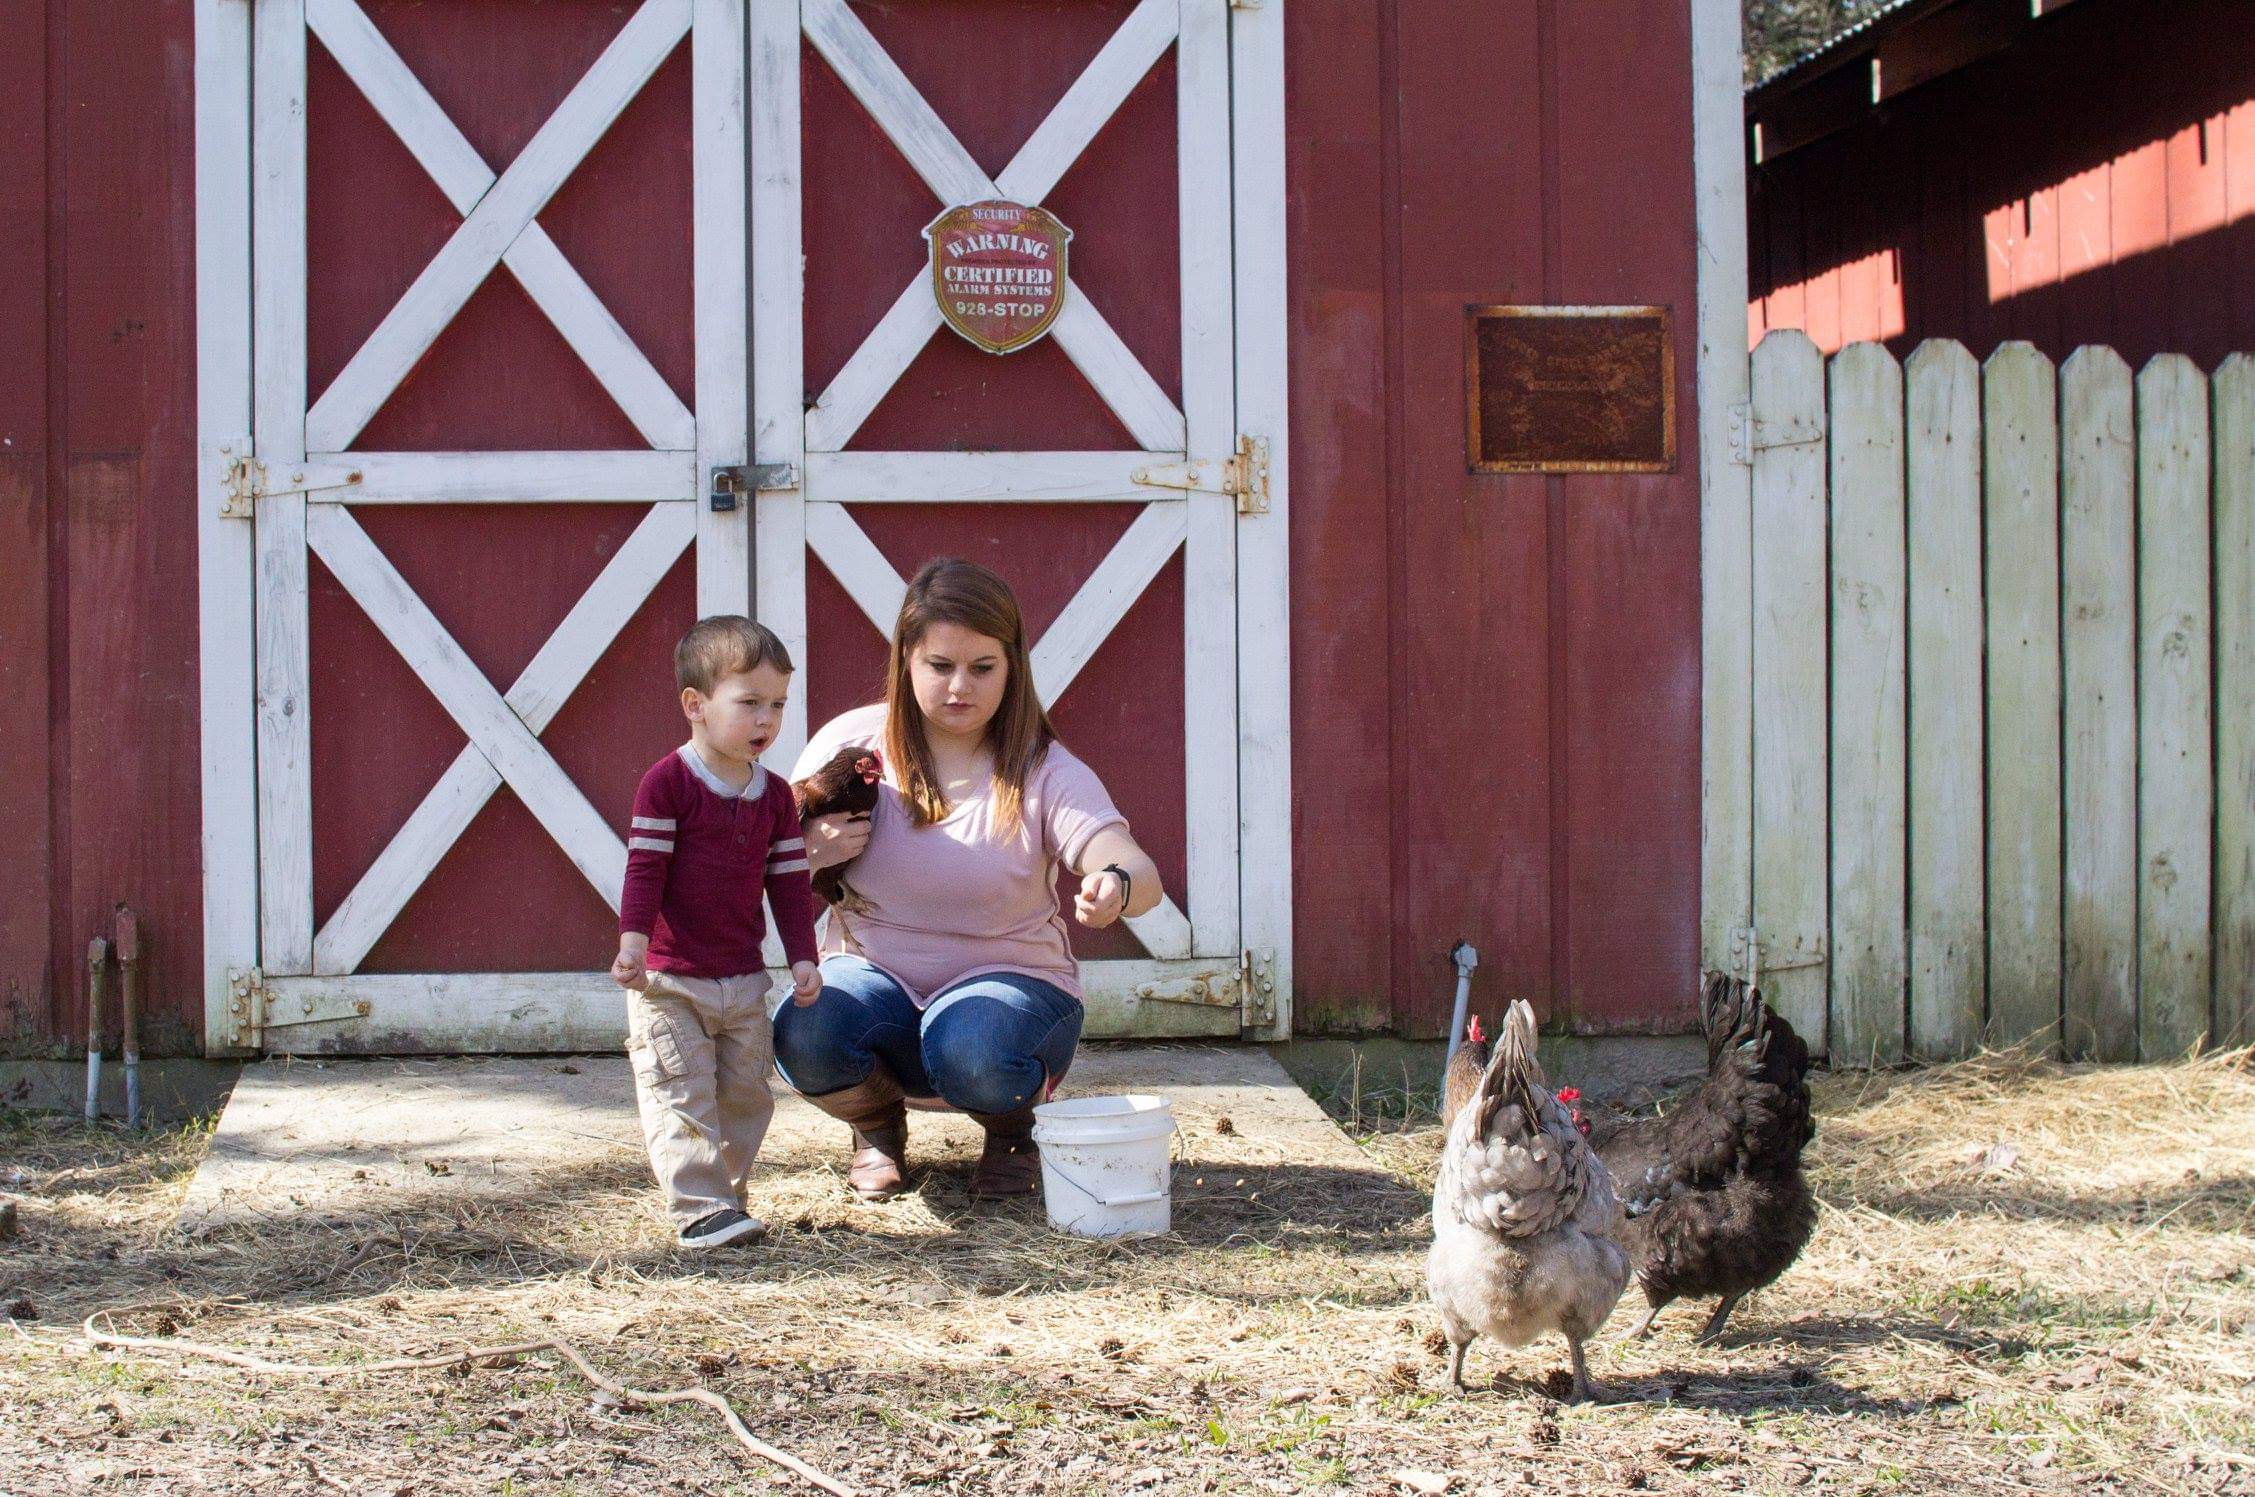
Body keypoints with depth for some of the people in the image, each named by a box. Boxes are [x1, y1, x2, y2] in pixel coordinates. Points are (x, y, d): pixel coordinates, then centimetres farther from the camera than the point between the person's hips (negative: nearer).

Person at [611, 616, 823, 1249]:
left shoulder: (775, 795, 7)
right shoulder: (667, 782, -10)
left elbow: (790, 881, 10)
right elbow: (645, 866, -13)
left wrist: (803, 956, 4)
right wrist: (634, 940, -22)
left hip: (744, 980, 6)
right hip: (669, 980, -6)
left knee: (745, 1095, 11)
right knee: (681, 1096, -10)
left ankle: (723, 1193, 23)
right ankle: (700, 1209, -12)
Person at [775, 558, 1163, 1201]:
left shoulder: (1044, 771, -10)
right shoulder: (850, 742, -4)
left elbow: (1141, 874, -23)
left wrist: (1116, 888, -48)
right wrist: (808, 853, -18)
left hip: (1008, 977, -2)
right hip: (871, 970, 2)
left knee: (973, 1056, -37)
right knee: (802, 1035, -31)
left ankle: (1012, 1129, 4)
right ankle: (878, 1124, 6)